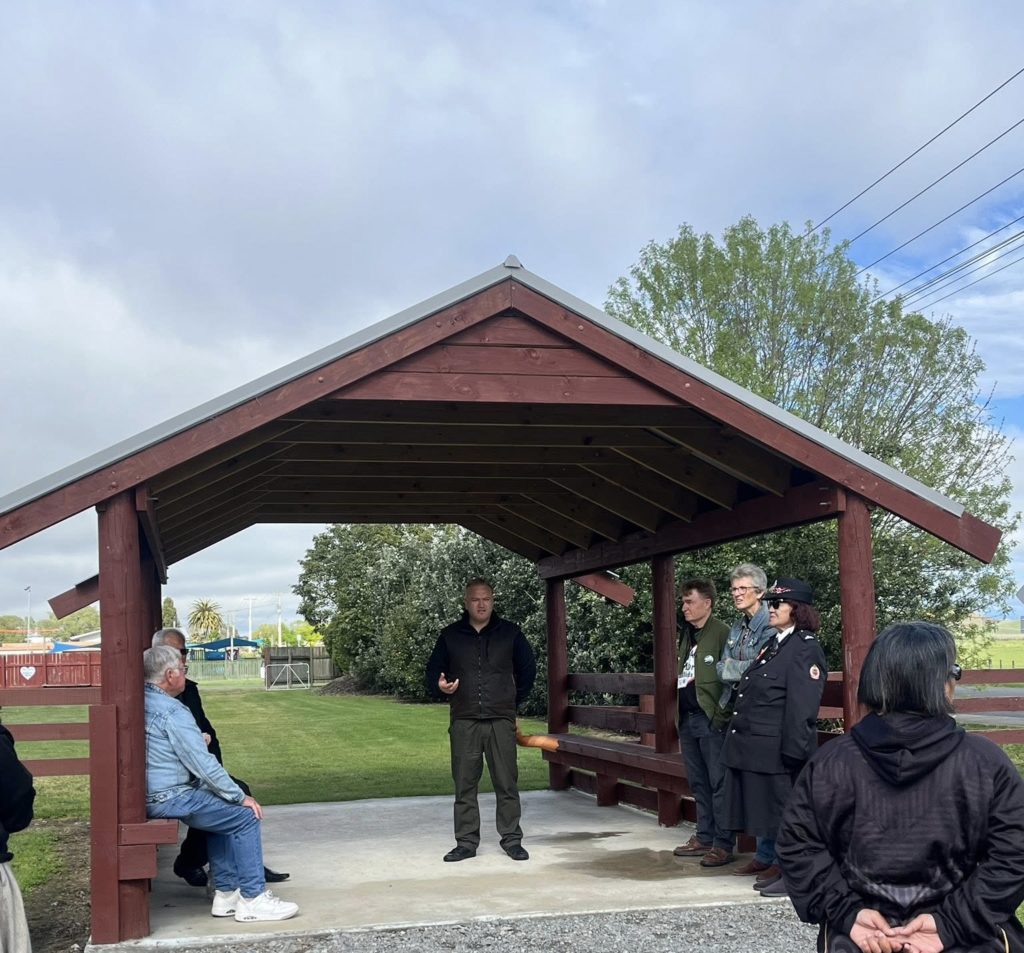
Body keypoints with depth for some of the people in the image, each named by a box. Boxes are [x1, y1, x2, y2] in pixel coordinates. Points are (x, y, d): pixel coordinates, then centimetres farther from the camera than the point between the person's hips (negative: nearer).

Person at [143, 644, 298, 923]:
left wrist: (196, 740, 22)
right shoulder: (172, 711, -19)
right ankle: (252, 899, -2)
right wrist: (241, 797, -10)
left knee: (223, 812, 25)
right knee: (245, 816, -5)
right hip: (170, 799, -10)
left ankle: (225, 893, 24)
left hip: (147, 796, 10)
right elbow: (203, 764, -19)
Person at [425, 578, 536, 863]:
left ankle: (512, 840, 10)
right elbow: (433, 671, 14)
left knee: (507, 783, 1)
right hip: (464, 722, 1)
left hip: (501, 721, -1)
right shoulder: (450, 635, 7)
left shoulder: (509, 633, 6)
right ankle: (466, 842, 10)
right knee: (464, 784, 2)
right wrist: (440, 687, -8)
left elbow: (527, 669, 16)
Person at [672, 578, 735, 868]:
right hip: (687, 720, 9)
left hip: (711, 721, -9)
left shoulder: (721, 633, -10)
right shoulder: (687, 635, 16)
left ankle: (723, 845, 1)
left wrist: (722, 715, -17)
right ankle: (704, 838, 23)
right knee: (699, 784, 14)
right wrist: (679, 719, 18)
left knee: (719, 784, -3)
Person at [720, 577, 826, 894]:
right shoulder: (772, 645, 16)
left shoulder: (805, 649, -13)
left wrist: (794, 751, -22)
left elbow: (802, 706, -19)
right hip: (755, 748, 9)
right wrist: (738, 736, 17)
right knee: (766, 808, 15)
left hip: (778, 751, -9)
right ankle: (777, 864, 27)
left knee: (785, 809, 1)